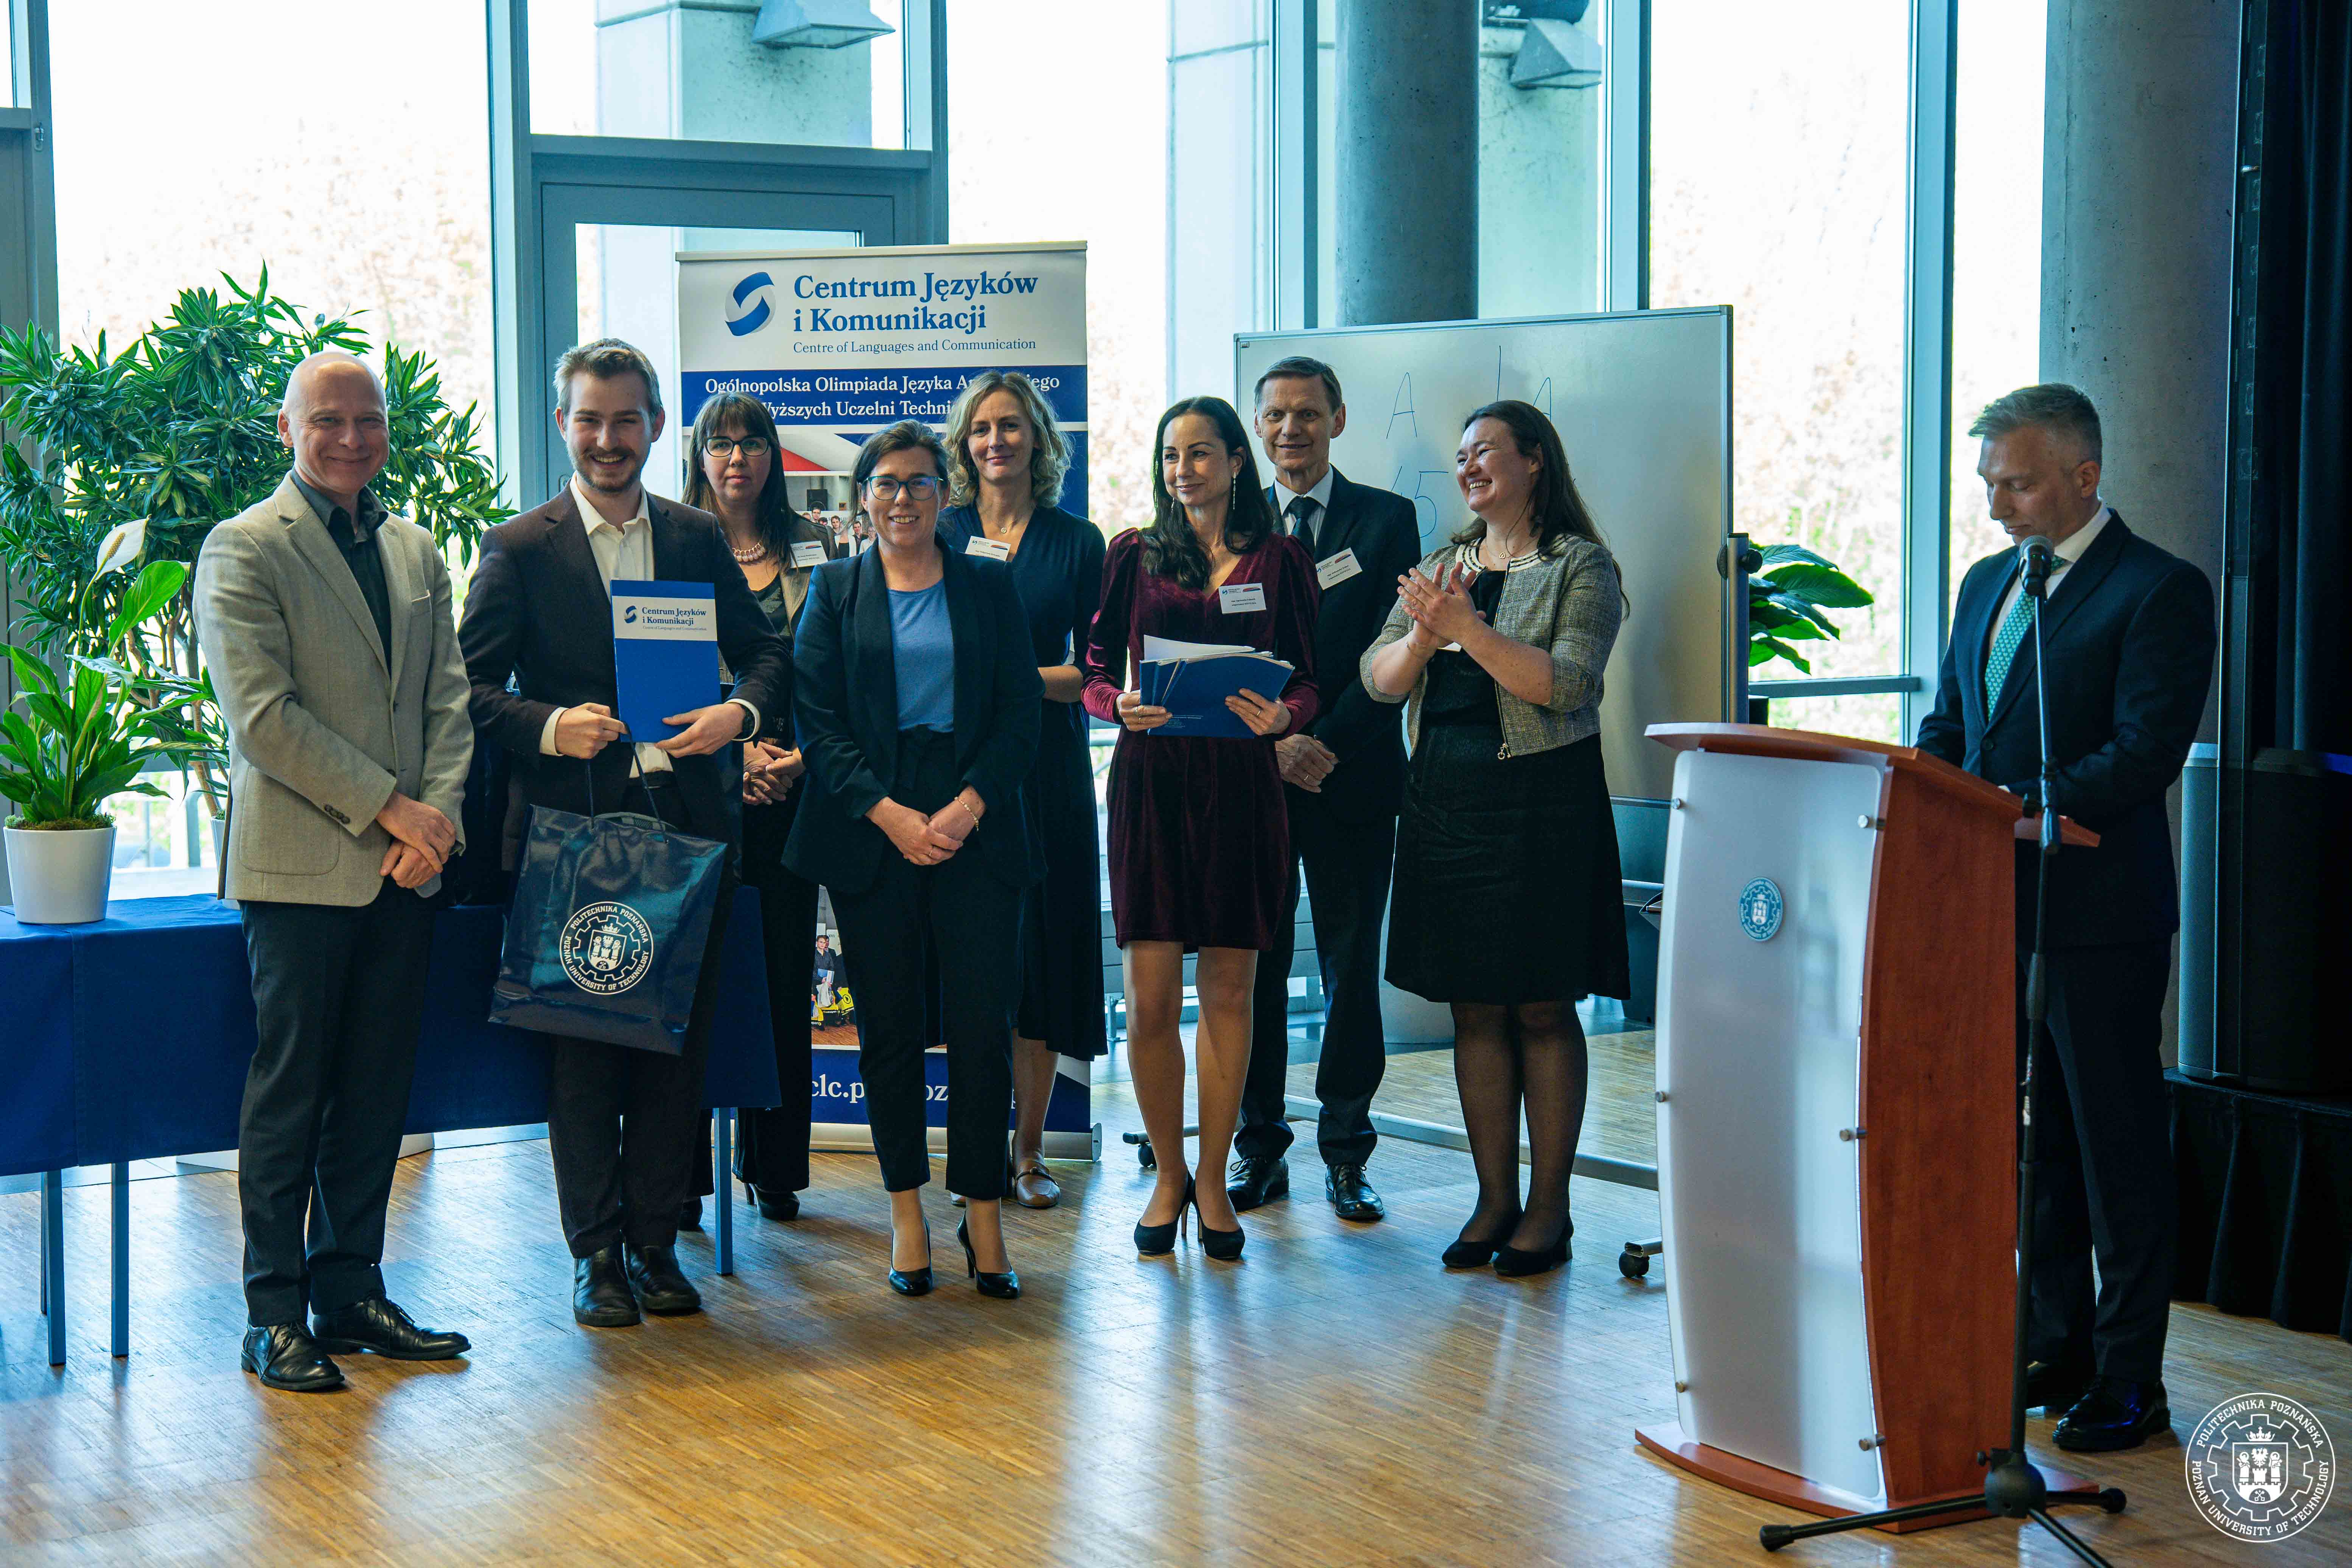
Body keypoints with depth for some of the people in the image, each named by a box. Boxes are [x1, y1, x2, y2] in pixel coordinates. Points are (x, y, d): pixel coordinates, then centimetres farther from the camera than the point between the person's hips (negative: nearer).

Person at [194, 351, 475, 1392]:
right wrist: (389, 807, -14)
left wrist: (437, 817, -4)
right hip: (300, 865, -6)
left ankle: (351, 1291, 17)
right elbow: (262, 717, -13)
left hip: (401, 870, 6)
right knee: (290, 1090, -1)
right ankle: (275, 1315, 6)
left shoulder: (416, 552, 16)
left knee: (377, 1091, 8)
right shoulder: (244, 550, -4)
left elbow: (448, 699, 13)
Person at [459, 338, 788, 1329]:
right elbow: (470, 688, -2)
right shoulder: (518, 550, 1)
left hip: (689, 825, 3)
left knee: (680, 1042, 6)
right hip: (577, 827, -3)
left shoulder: (699, 540, 11)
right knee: (585, 1049, 1)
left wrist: (740, 712, -7)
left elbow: (766, 653, 14)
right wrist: (548, 726, -19)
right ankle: (597, 1254, 11)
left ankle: (656, 1244, 16)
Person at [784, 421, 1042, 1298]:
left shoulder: (990, 588, 10)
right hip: (870, 828, 0)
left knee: (984, 1023, -3)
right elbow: (817, 721, 1)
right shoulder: (835, 590, 9)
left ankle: (984, 1216, 5)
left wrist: (968, 807, -11)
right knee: (889, 1026, 3)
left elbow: (1021, 714, 4)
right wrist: (891, 816, -11)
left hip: (975, 829, 0)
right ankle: (907, 1216, 12)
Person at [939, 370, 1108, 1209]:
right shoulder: (939, 535, 7)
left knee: (1043, 945, 0)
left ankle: (1028, 1150, 9)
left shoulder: (1077, 541, 6)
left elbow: (1094, 671, 3)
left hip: (1045, 768, 0)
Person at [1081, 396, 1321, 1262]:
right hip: (1151, 780, 0)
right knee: (1150, 1001, -3)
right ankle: (1168, 1175, 15)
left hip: (1242, 784, 0)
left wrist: (1281, 714, -15)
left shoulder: (1280, 558, 8)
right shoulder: (1133, 555, 9)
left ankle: (1213, 1181, 15)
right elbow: (1097, 672, 8)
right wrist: (1120, 704, -14)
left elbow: (1306, 681, 6)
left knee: (1228, 991, 3)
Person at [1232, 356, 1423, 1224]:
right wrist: (1273, 743, -10)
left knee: (1352, 967, 3)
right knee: (1255, 967, 4)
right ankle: (1259, 1148, 12)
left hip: (1353, 775, -1)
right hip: (1250, 775, 1)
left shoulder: (1386, 519, 4)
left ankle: (1346, 1154, 11)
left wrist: (1327, 744, -12)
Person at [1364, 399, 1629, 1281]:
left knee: (1542, 1008, -1)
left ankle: (1549, 1206, 6)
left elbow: (1564, 684, -14)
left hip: (1542, 801, -5)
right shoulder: (1441, 568, 16)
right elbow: (1380, 680, 8)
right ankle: (1494, 1198, 14)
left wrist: (1467, 629, -19)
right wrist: (1426, 632, -12)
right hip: (1446, 801, 5)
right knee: (1474, 1009, 7)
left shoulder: (1580, 567, -1)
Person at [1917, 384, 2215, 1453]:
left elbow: (2147, 752, -18)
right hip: (1993, 905, 7)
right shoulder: (1986, 585, 15)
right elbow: (1947, 725, 17)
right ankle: (2056, 1347, 27)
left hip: (2100, 914, -7)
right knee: (2037, 1136, 15)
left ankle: (2129, 1382, 10)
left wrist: (2017, 807, -26)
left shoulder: (2161, 592, -9)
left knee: (2117, 1145, 1)